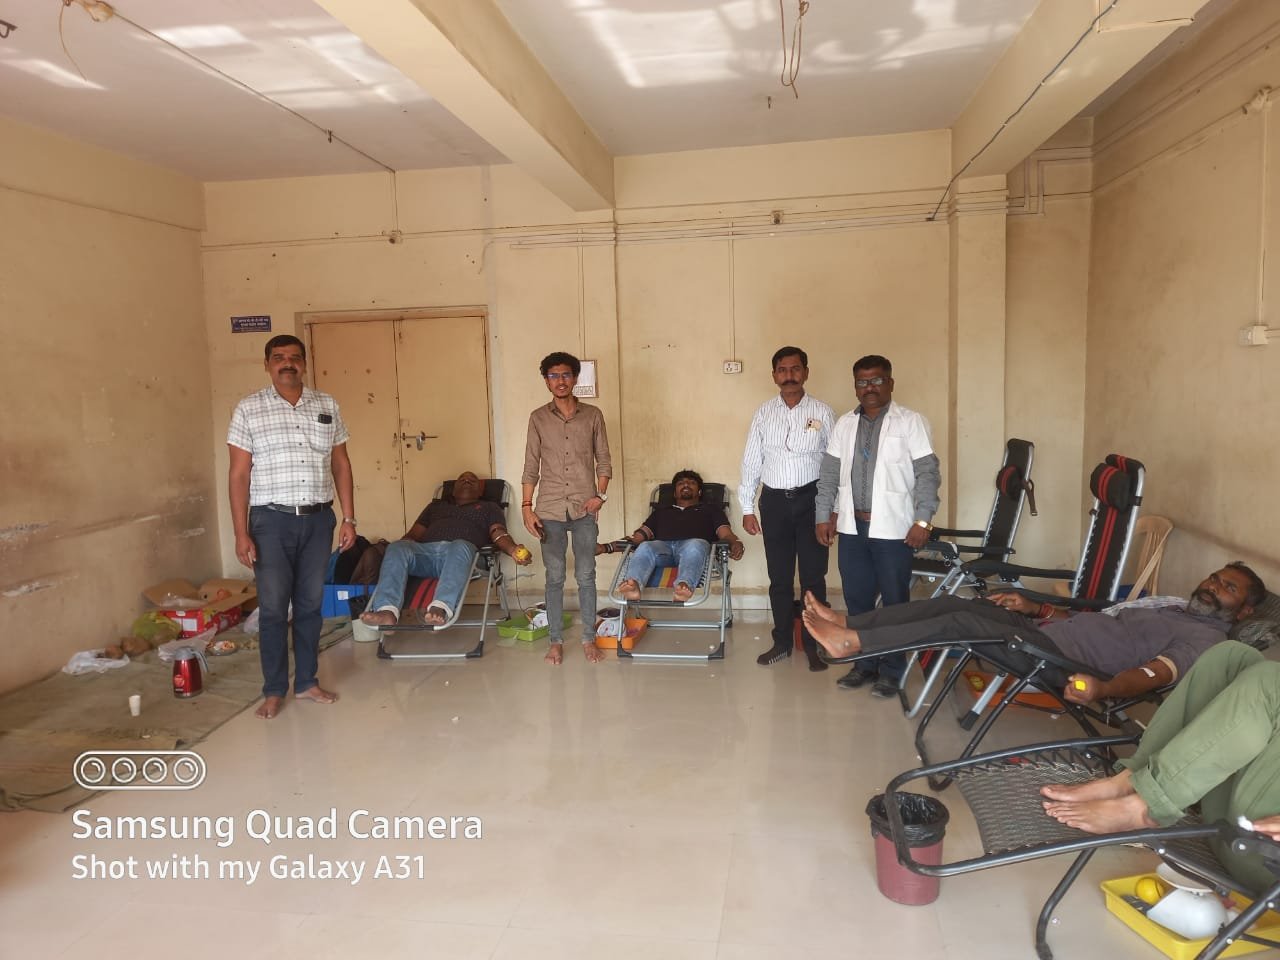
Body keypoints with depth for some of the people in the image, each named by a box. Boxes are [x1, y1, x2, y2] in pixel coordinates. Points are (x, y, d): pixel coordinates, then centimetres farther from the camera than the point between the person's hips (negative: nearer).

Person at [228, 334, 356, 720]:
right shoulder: (248, 409, -3)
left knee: (310, 604, 11)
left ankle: (307, 681, 23)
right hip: (272, 520, -2)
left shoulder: (327, 406, 6)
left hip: (318, 519, 3)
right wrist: (241, 533, -9)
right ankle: (274, 690, 17)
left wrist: (349, 518, 4)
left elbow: (341, 465, 9)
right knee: (273, 608, 3)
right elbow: (238, 474, -4)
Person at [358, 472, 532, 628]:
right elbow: (414, 534, 28)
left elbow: (499, 534, 10)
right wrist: (400, 548, 4)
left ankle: (441, 608, -63)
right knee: (397, 548, -29)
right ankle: (387, 611, -50)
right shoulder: (436, 505, 39)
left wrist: (514, 550, -13)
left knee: (460, 547, -40)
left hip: (461, 548, -3)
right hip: (426, 551, 3)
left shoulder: (488, 507, 29)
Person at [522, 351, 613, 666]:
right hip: (549, 510, 0)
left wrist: (601, 495, -7)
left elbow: (604, 461, 6)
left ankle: (589, 639, 18)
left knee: (585, 576, 5)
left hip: (584, 509, 0)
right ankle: (556, 640, 18)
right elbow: (531, 466, 3)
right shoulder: (538, 418, 3)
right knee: (554, 578, 7)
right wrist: (526, 506, -3)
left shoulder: (593, 415, 2)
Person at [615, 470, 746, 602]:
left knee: (695, 546, -39)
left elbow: (725, 533, 16)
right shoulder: (662, 510, 40)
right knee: (645, 547, -34)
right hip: (662, 545, 2)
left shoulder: (711, 509, 34)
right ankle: (633, 584, -62)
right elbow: (642, 533, 26)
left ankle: (684, 585, -67)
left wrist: (736, 542, -8)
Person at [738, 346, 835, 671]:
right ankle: (782, 642, 23)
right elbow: (751, 461, 7)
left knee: (813, 576, 5)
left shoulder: (822, 412, -1)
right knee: (779, 577, 10)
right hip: (774, 501, 2)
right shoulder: (763, 414, 4)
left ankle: (813, 644, 19)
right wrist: (747, 508, 4)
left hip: (811, 499, -2)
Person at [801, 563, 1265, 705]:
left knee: (963, 622, -26)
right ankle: (847, 623, -14)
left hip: (1063, 662, -8)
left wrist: (1101, 688, -38)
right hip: (1047, 629, 8)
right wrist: (1037, 609, 15)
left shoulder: (1207, 637, 0)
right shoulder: (1169, 604, 27)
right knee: (954, 602, -9)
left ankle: (851, 642, -29)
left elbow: (1153, 674, -19)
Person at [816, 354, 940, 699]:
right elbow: (830, 472, 12)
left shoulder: (911, 422, -4)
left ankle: (891, 670, 15)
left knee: (895, 601, 4)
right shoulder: (844, 424, 9)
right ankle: (864, 663, 24)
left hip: (893, 528, -4)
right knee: (857, 599, 11)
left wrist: (923, 520, -14)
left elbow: (928, 472, -7)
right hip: (852, 526, 5)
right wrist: (823, 515, 8)